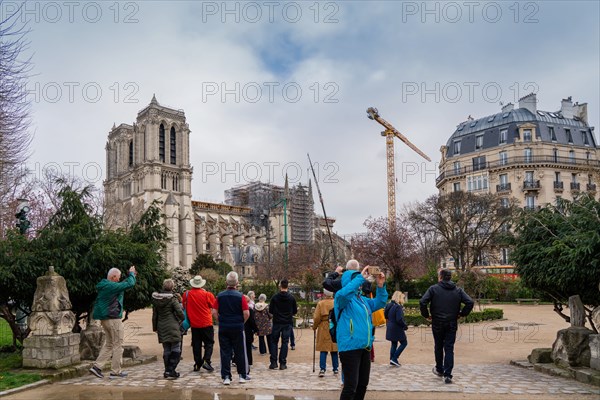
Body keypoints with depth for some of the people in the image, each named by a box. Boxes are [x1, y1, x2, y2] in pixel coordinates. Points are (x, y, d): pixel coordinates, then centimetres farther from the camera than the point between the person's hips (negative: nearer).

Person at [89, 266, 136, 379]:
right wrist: (131, 274, 2)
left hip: (104, 319, 10)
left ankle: (97, 366, 10)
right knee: (118, 345, 0)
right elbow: (130, 284, -16)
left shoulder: (104, 286, 12)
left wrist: (131, 276, 27)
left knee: (108, 344, 17)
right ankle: (115, 371, 5)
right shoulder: (112, 286, -18)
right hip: (113, 319, -10)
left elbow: (122, 285, 26)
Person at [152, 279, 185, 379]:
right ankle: (171, 371, -7)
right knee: (176, 350, 0)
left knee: (166, 351, 13)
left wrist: (154, 327, 21)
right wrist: (181, 320, 8)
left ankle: (167, 371, 16)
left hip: (162, 328, 6)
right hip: (173, 327, -5)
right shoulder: (173, 299, -10)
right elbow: (180, 312, -14)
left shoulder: (156, 299, 6)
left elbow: (154, 314, 12)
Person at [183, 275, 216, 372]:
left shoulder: (186, 294, -2)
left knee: (196, 344, 11)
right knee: (209, 343, 5)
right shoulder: (207, 294, -11)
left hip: (194, 323, 3)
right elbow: (213, 305, 3)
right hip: (206, 323, -3)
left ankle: (197, 364, 13)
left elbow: (184, 307, 9)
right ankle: (206, 361, -10)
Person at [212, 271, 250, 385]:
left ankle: (226, 377, 7)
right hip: (238, 328, -1)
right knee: (240, 352, 10)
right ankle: (243, 375, 18)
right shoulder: (240, 296, -8)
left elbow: (214, 313, -3)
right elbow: (246, 313, -12)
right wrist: (241, 322, 5)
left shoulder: (220, 296, -2)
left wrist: (220, 322, 10)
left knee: (225, 352, 7)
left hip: (223, 328, 2)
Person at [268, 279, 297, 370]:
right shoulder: (292, 298, -3)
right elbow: (295, 311, 3)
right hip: (287, 323, 1)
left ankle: (273, 362, 5)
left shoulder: (275, 297, -7)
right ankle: (282, 363, 3)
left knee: (274, 342, 9)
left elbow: (270, 310, -2)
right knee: (285, 342, 5)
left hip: (277, 322, -1)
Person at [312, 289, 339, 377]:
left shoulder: (320, 303, -6)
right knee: (334, 350, 11)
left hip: (324, 330, -2)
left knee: (323, 350, 1)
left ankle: (322, 369, -5)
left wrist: (314, 327, 8)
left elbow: (317, 318, -8)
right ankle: (335, 369, 16)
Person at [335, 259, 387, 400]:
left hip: (365, 347, 9)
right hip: (350, 347, -9)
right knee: (351, 386, -9)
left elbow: (380, 303, 17)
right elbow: (344, 293, -31)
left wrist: (381, 286, 1)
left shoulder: (363, 300, 16)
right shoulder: (342, 297, -8)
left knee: (363, 384, 17)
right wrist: (361, 277, -28)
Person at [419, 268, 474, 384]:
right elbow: (470, 302, -7)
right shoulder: (458, 290, 3)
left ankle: (439, 369, 32)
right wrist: (461, 314, 4)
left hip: (437, 323, -1)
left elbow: (422, 302, -16)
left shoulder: (433, 289, -6)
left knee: (438, 347, 16)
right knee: (449, 348, 3)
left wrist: (426, 315, -2)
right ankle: (447, 375, -4)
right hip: (452, 324, 1)